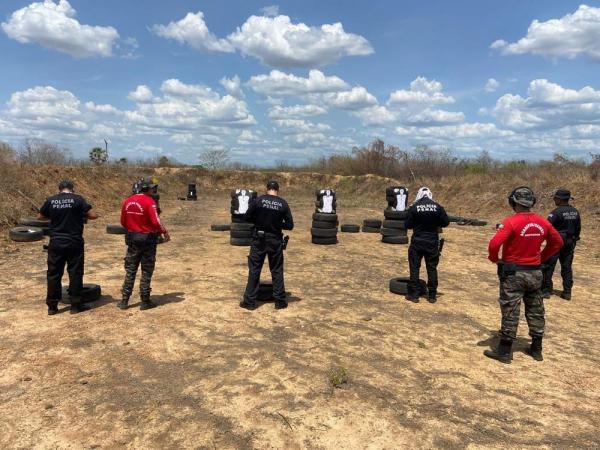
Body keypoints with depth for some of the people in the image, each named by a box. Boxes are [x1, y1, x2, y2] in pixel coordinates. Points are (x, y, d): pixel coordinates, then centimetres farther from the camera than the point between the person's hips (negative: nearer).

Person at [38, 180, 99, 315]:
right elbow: (93, 215, -9)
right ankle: (76, 305, 11)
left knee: (54, 274, 10)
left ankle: (52, 306, 15)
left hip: (56, 242, 3)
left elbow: (40, 217, 15)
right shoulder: (78, 199, -6)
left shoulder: (51, 200, 2)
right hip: (74, 243, -2)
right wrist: (82, 215, 9)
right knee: (75, 273, 6)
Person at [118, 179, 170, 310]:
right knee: (146, 272, 5)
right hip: (147, 239, -5)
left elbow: (123, 222, 9)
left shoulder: (127, 201, 4)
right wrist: (165, 232, -6)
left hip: (132, 238, 5)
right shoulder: (149, 201, -14)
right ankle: (145, 302, 10)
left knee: (130, 271, 13)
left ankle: (124, 301, 14)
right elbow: (156, 221, -20)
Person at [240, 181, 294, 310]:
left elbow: (247, 218, -2)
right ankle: (280, 301, 16)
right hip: (275, 240, 1)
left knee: (254, 270, 8)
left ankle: (249, 301, 13)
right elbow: (290, 225, -3)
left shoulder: (258, 200, -7)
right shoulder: (283, 204, -5)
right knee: (277, 271, 11)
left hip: (259, 239, 0)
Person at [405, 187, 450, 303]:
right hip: (432, 243, 2)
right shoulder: (438, 207, -4)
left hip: (417, 242, -2)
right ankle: (432, 295, 14)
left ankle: (413, 294, 8)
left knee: (414, 268, 7)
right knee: (432, 268, 10)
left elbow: (408, 225, -4)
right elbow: (446, 222, 2)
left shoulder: (414, 207, -8)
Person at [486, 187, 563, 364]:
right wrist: (542, 257, 17)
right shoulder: (542, 222, 1)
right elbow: (557, 242, 14)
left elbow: (494, 244, -27)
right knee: (536, 312, 16)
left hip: (513, 273, -5)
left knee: (510, 313, 1)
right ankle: (536, 349, 28)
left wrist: (494, 259, -8)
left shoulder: (511, 222, -18)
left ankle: (504, 352, 8)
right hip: (535, 273, 6)